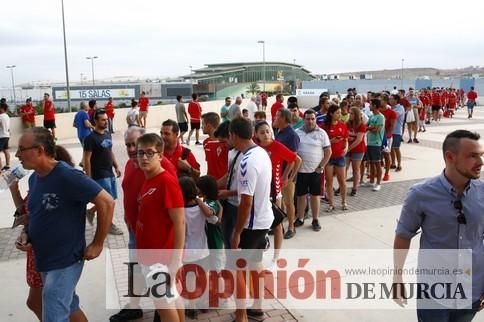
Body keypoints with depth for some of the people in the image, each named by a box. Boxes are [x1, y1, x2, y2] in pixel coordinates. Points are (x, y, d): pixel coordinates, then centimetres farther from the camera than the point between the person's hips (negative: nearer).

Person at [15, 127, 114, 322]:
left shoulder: (68, 177, -23)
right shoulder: (34, 179, 4)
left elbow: (107, 203, -23)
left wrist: (97, 244, -18)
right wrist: (27, 237, 1)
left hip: (65, 262, -8)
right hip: (43, 261, 8)